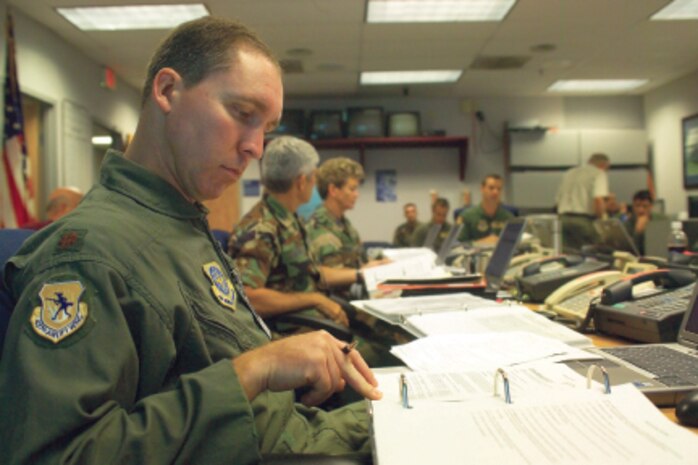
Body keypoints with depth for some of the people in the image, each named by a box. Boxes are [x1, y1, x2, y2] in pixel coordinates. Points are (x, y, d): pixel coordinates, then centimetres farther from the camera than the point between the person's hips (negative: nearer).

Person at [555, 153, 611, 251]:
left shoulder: (568, 173, 22)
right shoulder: (599, 174, 2)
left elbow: (558, 200, 18)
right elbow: (598, 199, -14)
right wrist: (601, 220, -4)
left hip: (563, 218, 6)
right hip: (584, 220, -6)